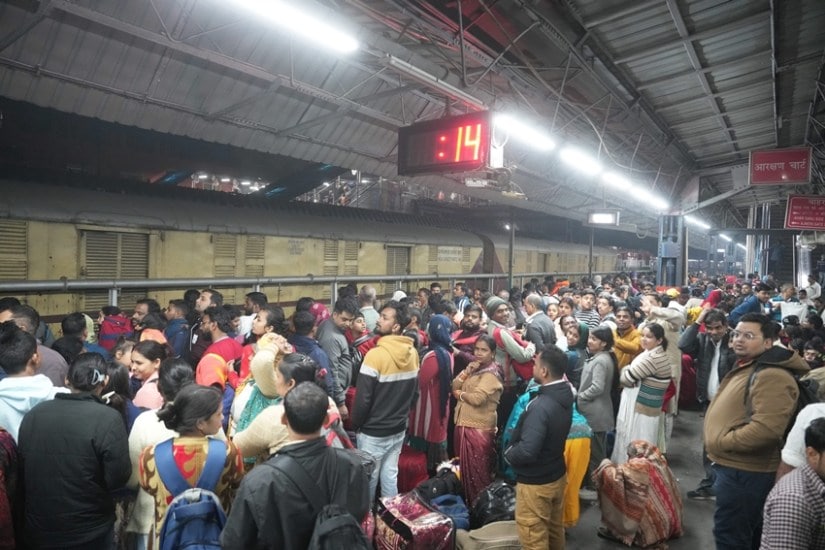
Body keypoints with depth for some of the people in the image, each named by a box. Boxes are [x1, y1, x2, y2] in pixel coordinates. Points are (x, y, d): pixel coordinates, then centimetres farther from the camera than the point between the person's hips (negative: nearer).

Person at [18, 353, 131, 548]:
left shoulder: (33, 414, -4)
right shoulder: (108, 418, -21)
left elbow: (20, 470, 7)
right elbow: (118, 478, -19)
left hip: (37, 529, 4)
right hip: (90, 532, -4)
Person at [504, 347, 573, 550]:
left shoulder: (540, 407, -33)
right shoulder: (565, 393, -7)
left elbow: (527, 452, -33)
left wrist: (508, 453, -14)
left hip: (536, 483, -8)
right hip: (557, 474, 8)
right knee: (555, 529, 25)